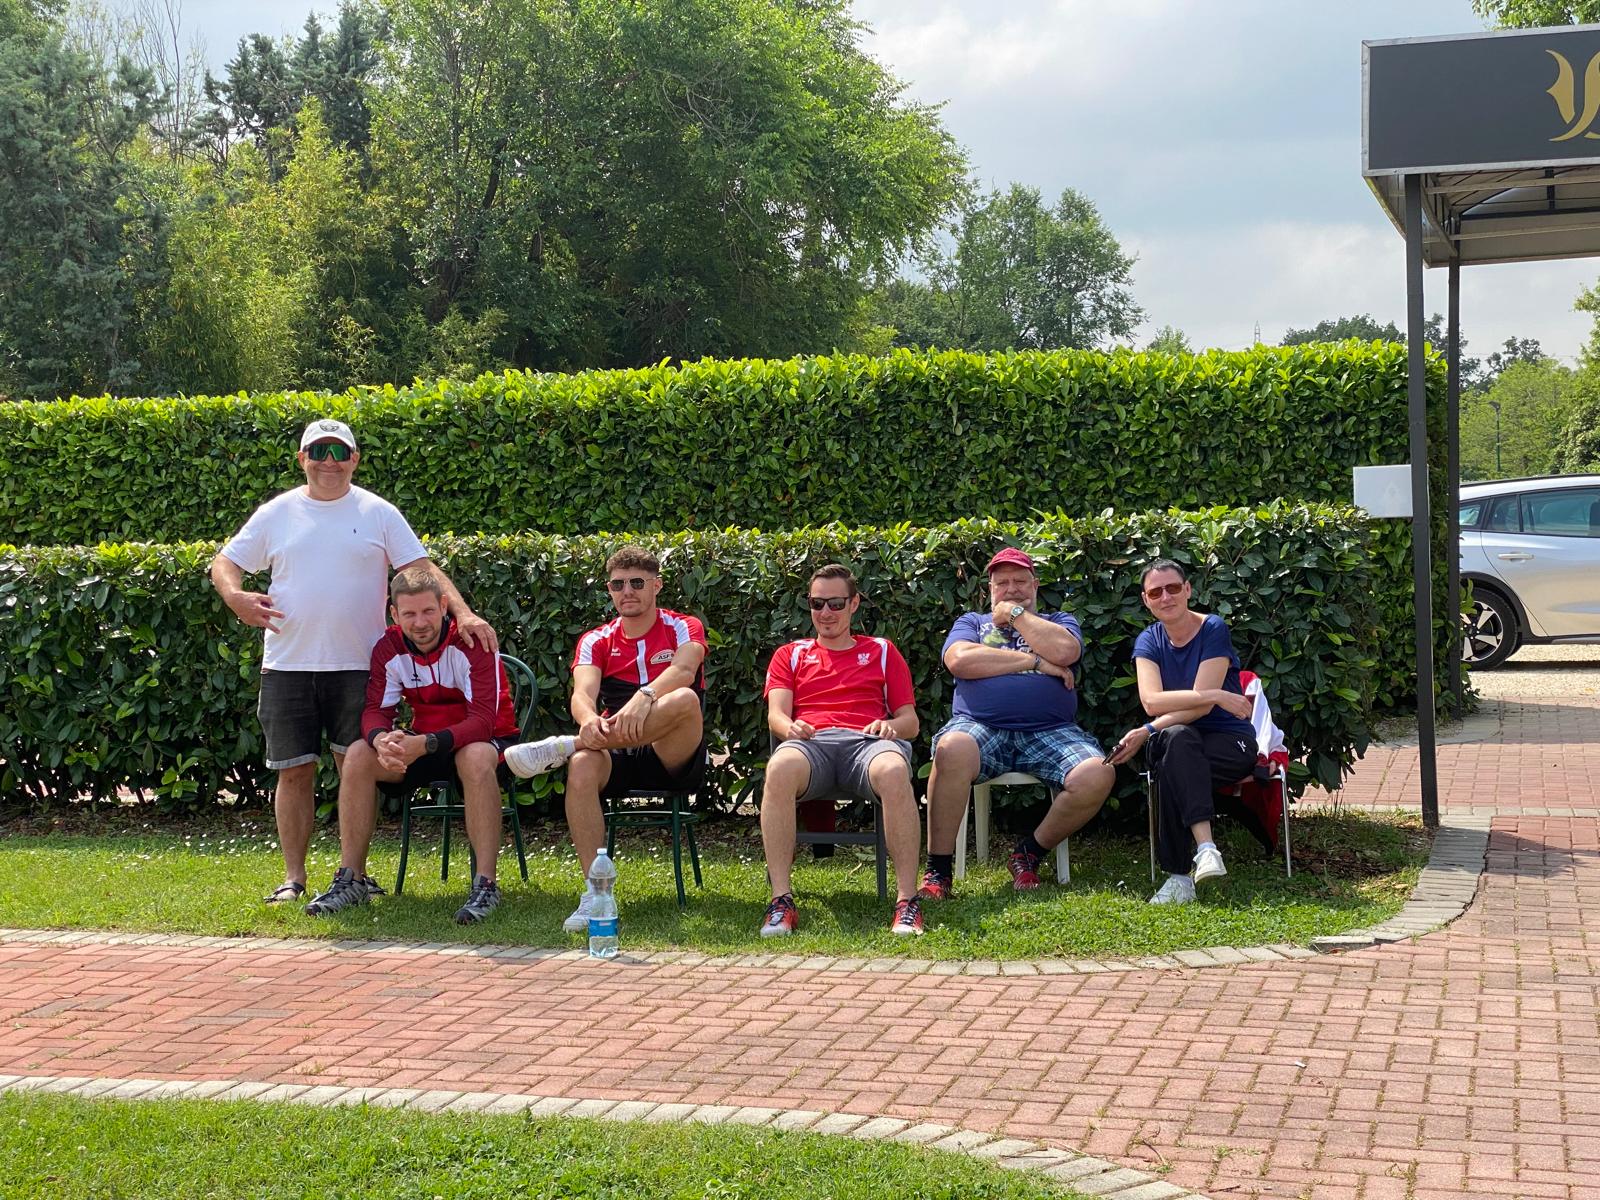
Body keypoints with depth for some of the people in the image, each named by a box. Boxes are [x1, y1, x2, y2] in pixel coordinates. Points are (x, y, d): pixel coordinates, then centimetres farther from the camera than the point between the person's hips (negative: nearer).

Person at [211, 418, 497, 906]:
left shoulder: (378, 514, 5)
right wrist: (236, 596, -11)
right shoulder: (277, 514, 9)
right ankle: (293, 876, 13)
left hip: (357, 665, -1)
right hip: (288, 664, 1)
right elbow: (225, 563, 11)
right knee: (294, 772, 4)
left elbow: (423, 570, -1)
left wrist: (462, 612, -16)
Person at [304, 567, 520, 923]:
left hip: (484, 740, -5)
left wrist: (426, 744, -44)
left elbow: (483, 720, -29)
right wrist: (382, 739, -35)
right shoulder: (389, 647, -6)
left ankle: (485, 885, -38)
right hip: (424, 742, 5)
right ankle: (351, 879, -10)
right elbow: (375, 709, -9)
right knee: (358, 756, -17)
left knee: (476, 758, -40)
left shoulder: (472, 641, -22)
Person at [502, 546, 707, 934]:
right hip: (617, 754, 2)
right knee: (582, 767, -35)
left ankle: (562, 747, -31)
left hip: (674, 757, -2)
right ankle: (595, 891, -35)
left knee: (684, 699, -35)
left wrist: (644, 697, -40)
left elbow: (683, 669, -18)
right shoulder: (596, 641, 13)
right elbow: (582, 693, -7)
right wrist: (589, 719, -33)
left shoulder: (683, 629, 7)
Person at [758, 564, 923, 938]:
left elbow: (911, 722, 21)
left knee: (893, 771, -41)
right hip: (811, 742, 0)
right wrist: (790, 727, -13)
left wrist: (890, 725, -4)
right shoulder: (790, 655, 29)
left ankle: (907, 901, -40)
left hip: (868, 740, 0)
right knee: (780, 769, -40)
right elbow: (776, 714, 13)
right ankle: (781, 901, -40)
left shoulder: (881, 651, 28)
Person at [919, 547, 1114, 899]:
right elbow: (959, 660, 0)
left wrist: (1015, 613, 9)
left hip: (1050, 732, 1)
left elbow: (1064, 651, -2)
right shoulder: (971, 622, 26)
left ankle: (1030, 853, -5)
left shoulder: (1058, 622, 25)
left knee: (1098, 775, -29)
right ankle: (938, 868, -26)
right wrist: (1036, 662, 1)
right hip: (980, 727, -1)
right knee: (951, 751, -38)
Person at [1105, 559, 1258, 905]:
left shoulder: (1213, 630, -8)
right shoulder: (1148, 642, 4)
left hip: (1230, 744, -3)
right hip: (1178, 745, 3)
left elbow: (1200, 707, -17)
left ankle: (1180, 875, -36)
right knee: (1177, 737, -36)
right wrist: (1215, 695, -26)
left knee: (1170, 769, -35)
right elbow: (1151, 701, -16)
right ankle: (1205, 847, -45)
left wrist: (1148, 731, -26)